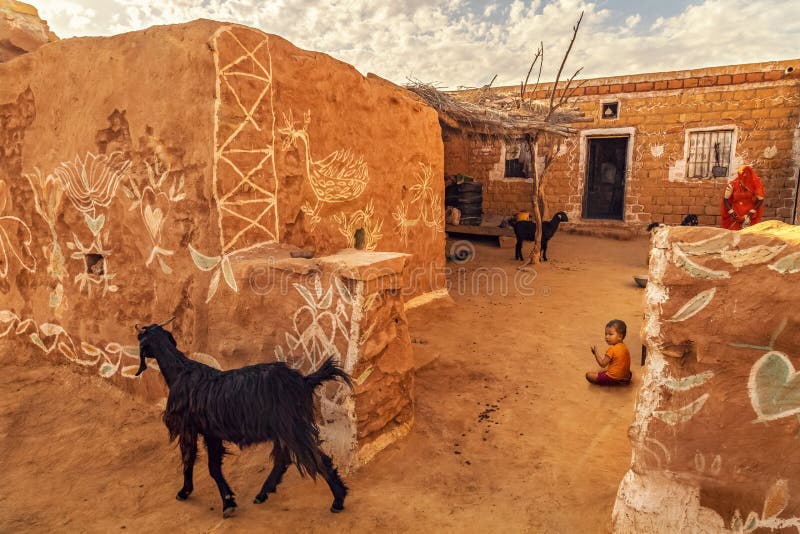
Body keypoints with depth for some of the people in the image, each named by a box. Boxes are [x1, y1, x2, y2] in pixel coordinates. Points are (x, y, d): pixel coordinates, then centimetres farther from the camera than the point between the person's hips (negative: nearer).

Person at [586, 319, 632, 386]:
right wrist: (607, 369, 21)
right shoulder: (624, 347, 5)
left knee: (589, 375, -7)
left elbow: (603, 364, -15)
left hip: (613, 378, -9)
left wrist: (595, 352, -8)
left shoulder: (612, 349, -20)